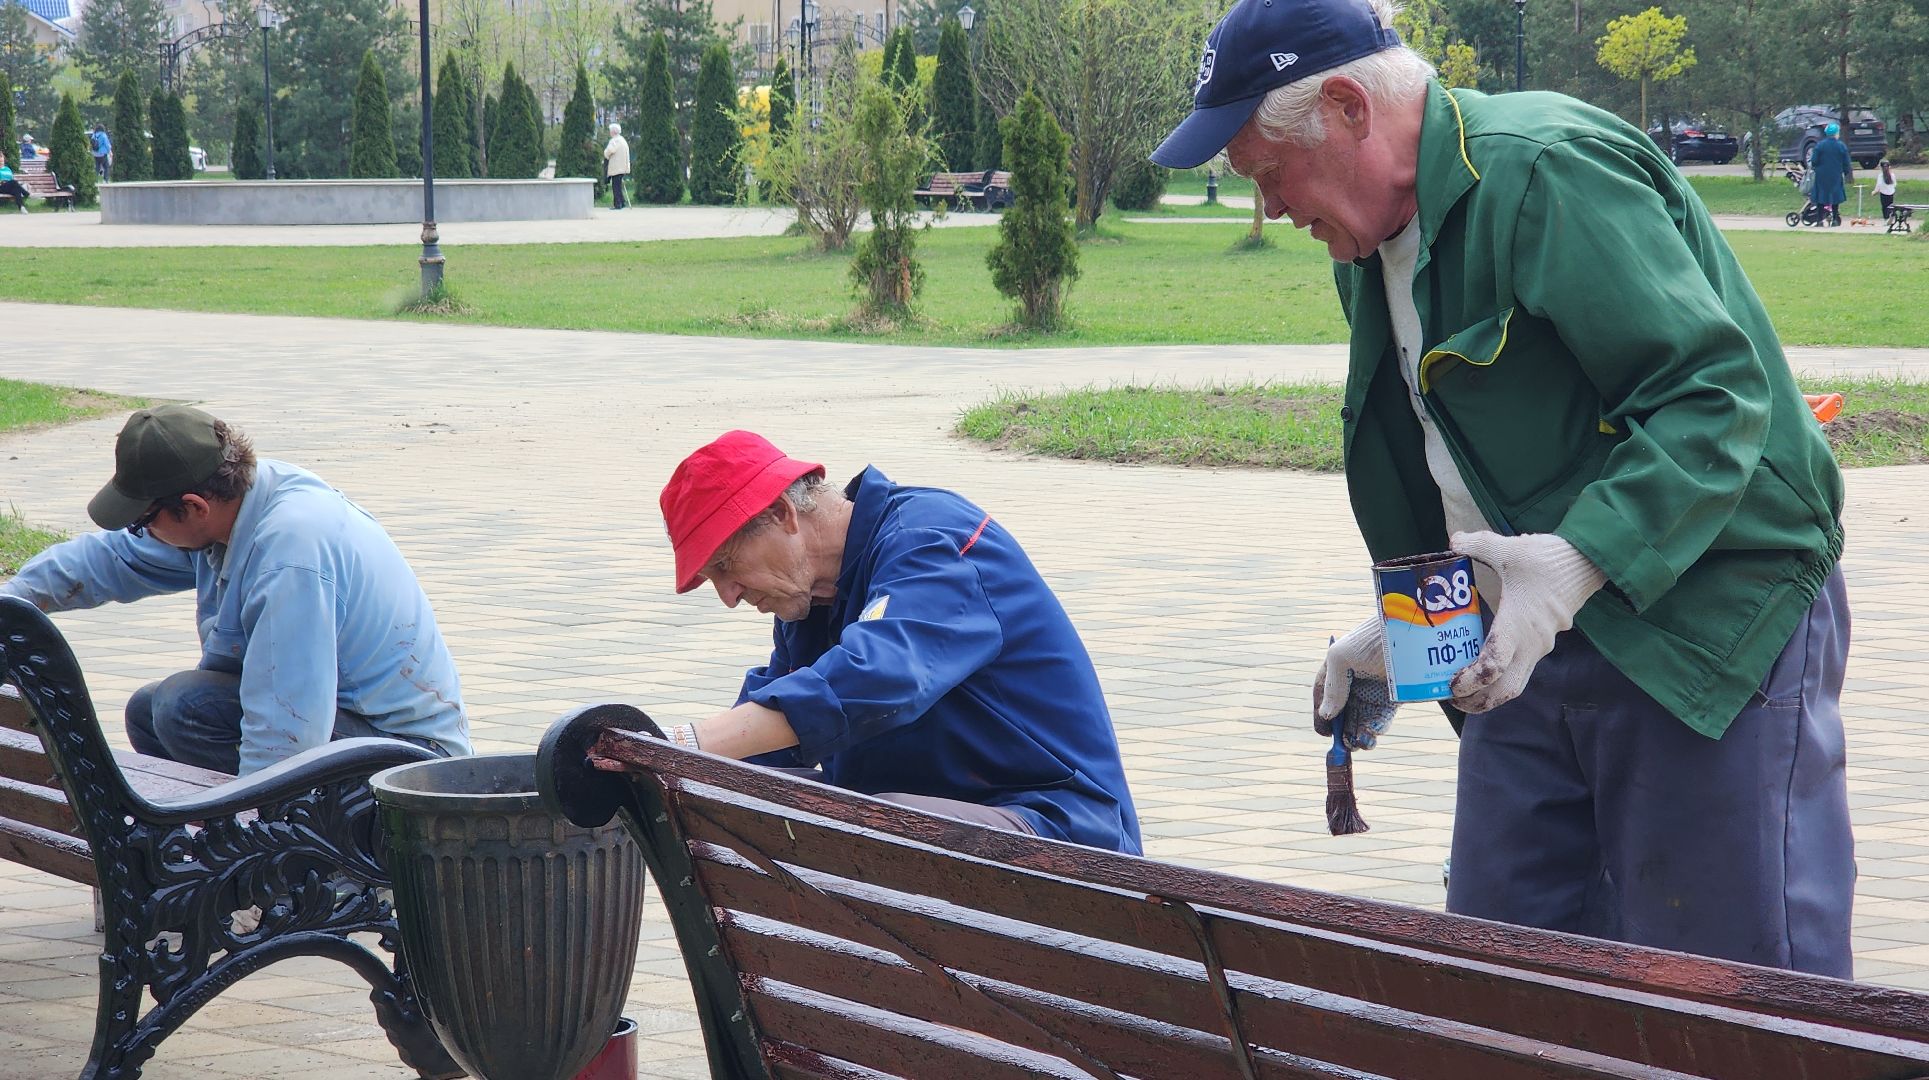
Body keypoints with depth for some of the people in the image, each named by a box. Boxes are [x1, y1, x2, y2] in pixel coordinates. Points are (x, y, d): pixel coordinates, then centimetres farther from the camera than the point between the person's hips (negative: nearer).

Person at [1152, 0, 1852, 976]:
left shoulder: (1546, 172, -17)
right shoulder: (1371, 246, 13)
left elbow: (1716, 390, -23)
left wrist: (1579, 562, -33)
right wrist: (1398, 628, 15)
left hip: (1710, 629, -9)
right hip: (1529, 646, 9)